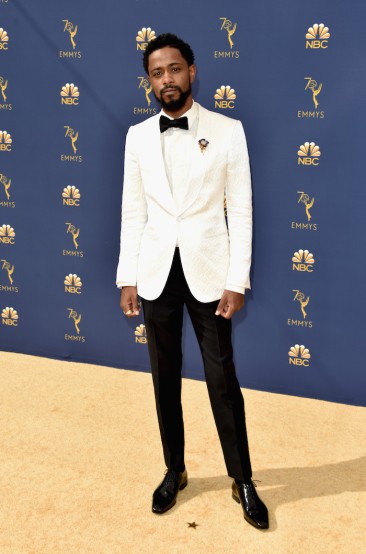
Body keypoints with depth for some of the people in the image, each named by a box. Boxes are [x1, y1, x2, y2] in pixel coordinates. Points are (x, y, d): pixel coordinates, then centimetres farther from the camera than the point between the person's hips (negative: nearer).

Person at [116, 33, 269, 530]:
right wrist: (127, 278, 2)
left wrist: (237, 281, -9)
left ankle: (242, 479, 22)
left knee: (222, 378, 4)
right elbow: (133, 211, 7)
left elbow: (240, 210, -4)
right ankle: (175, 471, 30)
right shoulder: (138, 136, 5)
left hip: (207, 270, -3)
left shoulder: (227, 130, -3)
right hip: (156, 272, 3)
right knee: (165, 377, 13)